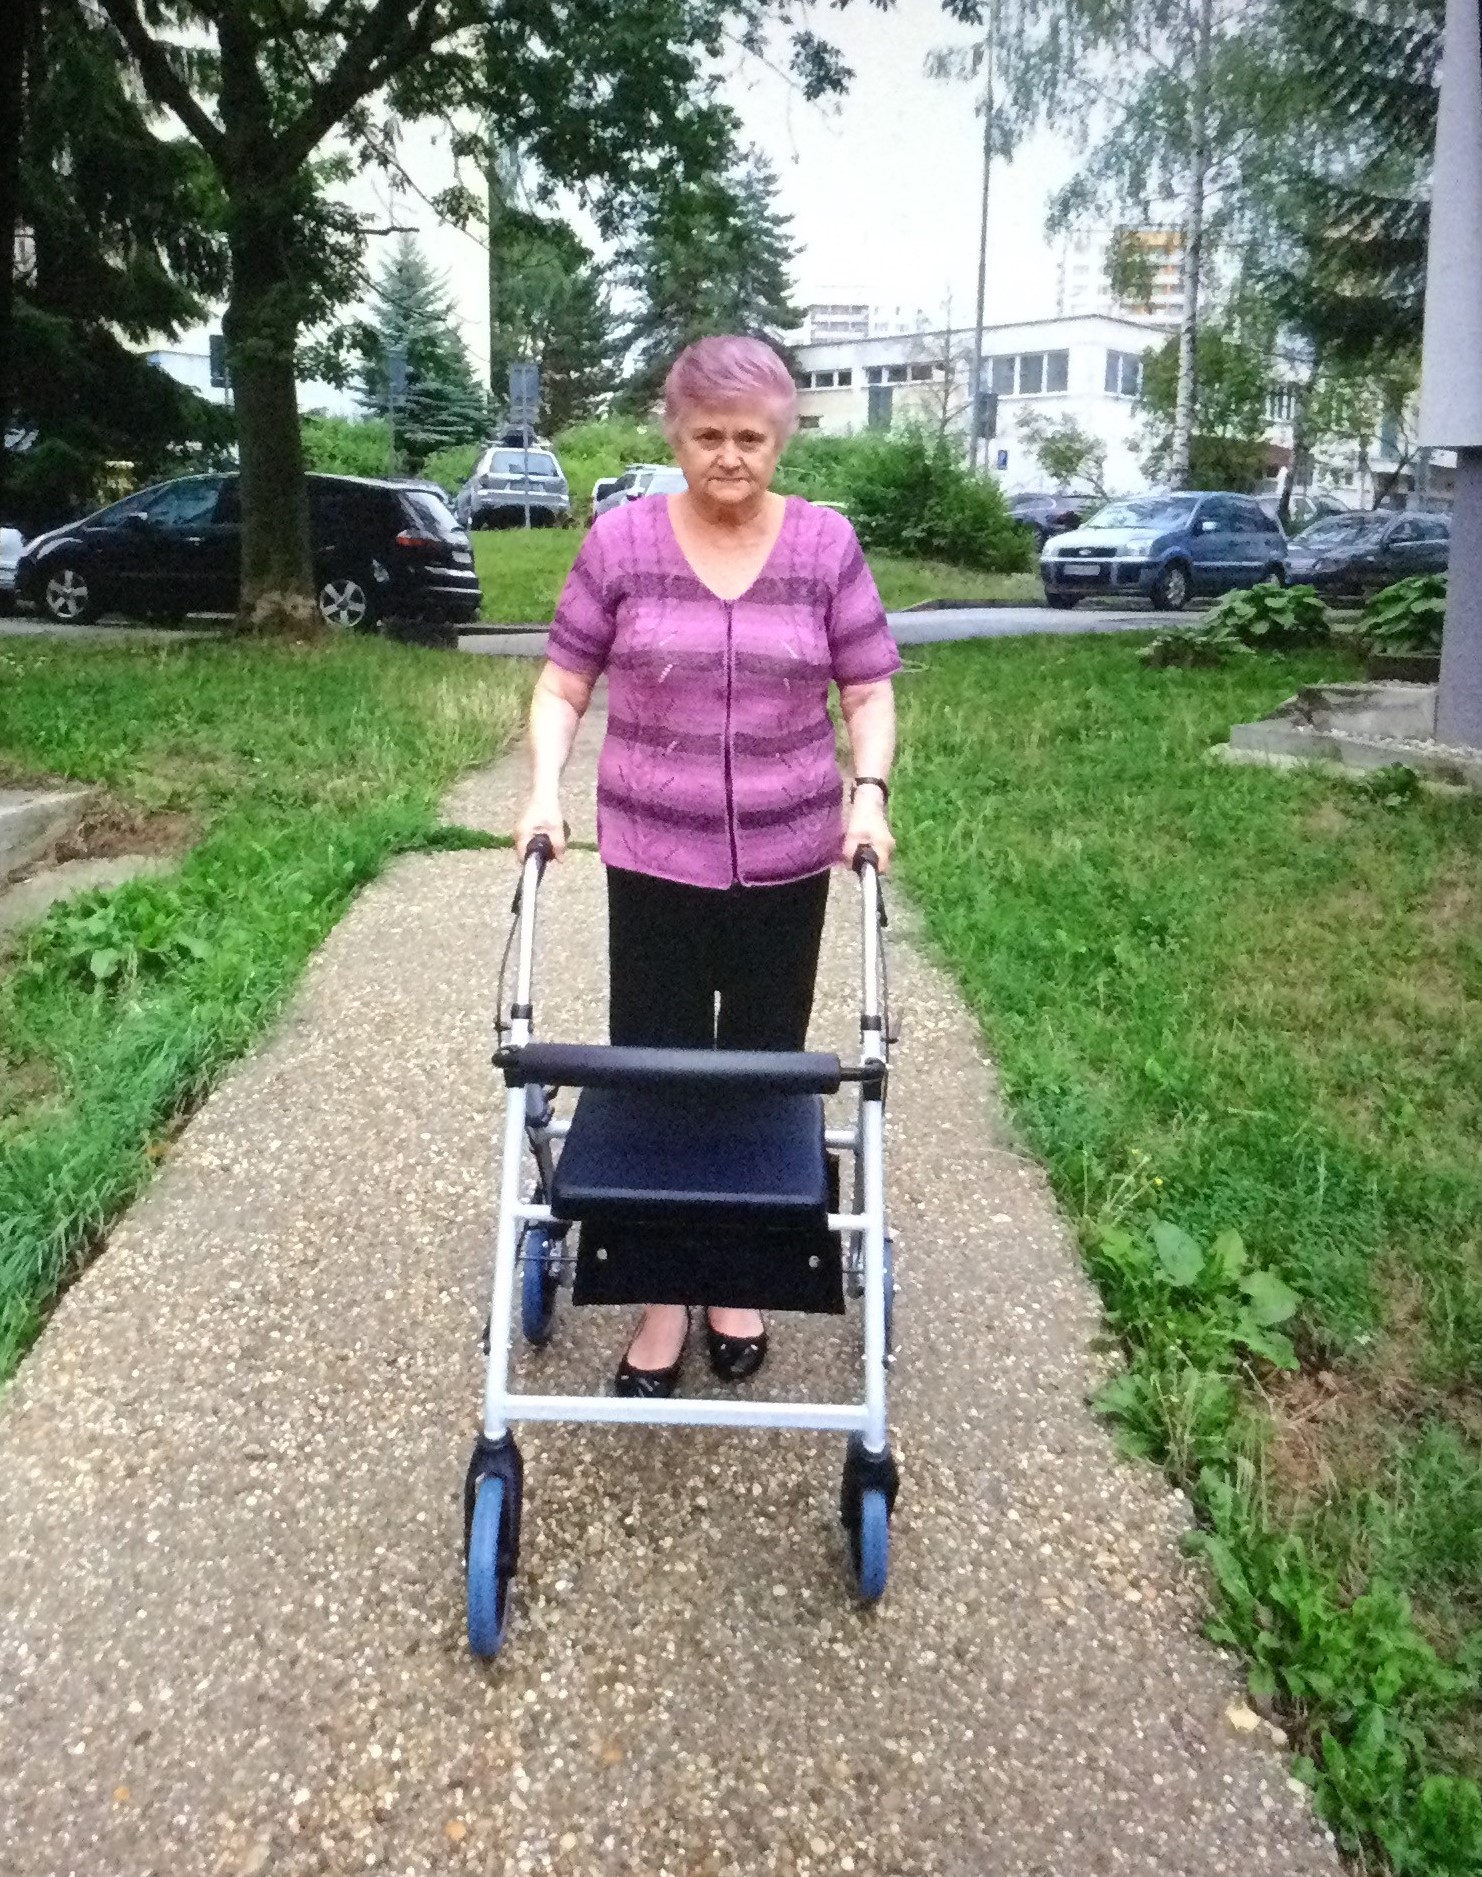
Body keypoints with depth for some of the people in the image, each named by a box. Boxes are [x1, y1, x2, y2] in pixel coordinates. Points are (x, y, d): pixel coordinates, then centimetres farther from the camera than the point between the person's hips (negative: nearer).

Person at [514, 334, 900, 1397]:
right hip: (653, 860, 0)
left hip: (787, 863, 1)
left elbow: (870, 688, 4)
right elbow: (564, 685, 3)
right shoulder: (621, 541, -1)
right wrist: (545, 791, -11)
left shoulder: (827, 544, 1)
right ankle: (663, 1301, 20)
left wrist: (869, 791, -11)